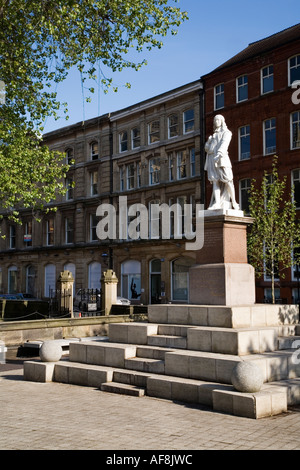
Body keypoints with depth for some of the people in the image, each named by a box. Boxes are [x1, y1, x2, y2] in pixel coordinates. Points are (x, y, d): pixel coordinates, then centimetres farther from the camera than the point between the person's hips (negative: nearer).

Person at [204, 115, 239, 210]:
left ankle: (234, 202, -1)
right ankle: (217, 203, -17)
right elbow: (206, 147, 22)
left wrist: (219, 154, -27)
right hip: (211, 159, 5)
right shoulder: (213, 135, 30)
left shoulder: (226, 132, 10)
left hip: (221, 159, -5)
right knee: (215, 181, -8)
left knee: (227, 181, -10)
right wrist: (209, 147, -4)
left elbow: (224, 144, -9)